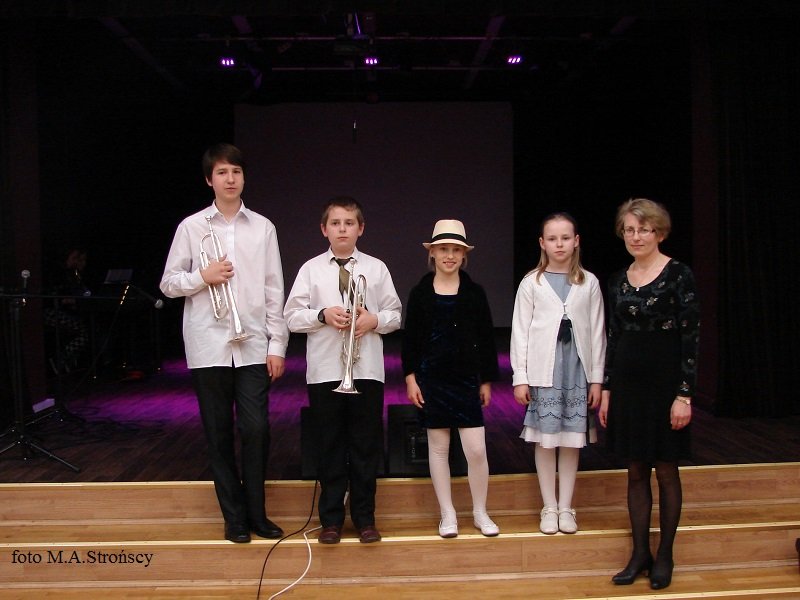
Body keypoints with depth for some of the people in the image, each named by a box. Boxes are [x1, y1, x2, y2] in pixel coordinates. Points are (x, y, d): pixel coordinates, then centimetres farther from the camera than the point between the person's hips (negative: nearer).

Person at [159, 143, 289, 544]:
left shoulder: (262, 227, 7)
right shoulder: (191, 227, 5)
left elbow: (274, 290, 6)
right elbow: (168, 284, 7)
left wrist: (277, 344, 1)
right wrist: (202, 276, -12)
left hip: (253, 346, 0)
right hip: (208, 346, 0)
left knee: (256, 430, -3)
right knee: (219, 435, 5)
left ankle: (256, 513, 14)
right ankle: (234, 517, 18)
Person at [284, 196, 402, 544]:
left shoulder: (376, 268, 6)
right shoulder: (311, 269, 5)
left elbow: (396, 316, 8)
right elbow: (292, 317, 2)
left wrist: (374, 320, -11)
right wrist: (323, 315, -13)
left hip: (367, 370, 0)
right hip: (324, 371, 0)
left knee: (366, 447, 6)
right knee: (329, 447, 7)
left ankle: (364, 517, 18)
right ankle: (331, 519, 18)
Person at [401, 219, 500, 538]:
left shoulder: (474, 293, 1)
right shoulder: (420, 293, 1)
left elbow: (487, 339, 5)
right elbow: (410, 338, 3)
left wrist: (487, 380, 4)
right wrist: (410, 378, -3)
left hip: (466, 378, 0)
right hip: (432, 378, 0)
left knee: (476, 449, -3)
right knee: (438, 446, 7)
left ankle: (480, 512, 16)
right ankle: (447, 514, 19)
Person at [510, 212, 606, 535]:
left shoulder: (589, 283, 5)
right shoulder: (531, 283, 1)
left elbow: (597, 332, 5)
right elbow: (520, 331, 0)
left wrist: (597, 378, 3)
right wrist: (520, 377, -4)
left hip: (577, 369, 1)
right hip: (543, 370, -1)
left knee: (572, 439, 6)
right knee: (545, 438, 3)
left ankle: (566, 507, 17)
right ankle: (549, 507, 15)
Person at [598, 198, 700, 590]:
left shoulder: (678, 275, -8)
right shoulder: (618, 281, 8)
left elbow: (690, 337, -10)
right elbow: (614, 338, 11)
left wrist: (684, 395, -14)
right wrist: (606, 390, 9)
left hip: (665, 382, -5)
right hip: (627, 383, 5)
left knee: (666, 470, 5)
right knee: (635, 472, 10)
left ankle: (664, 556, 19)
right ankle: (640, 553, 20)